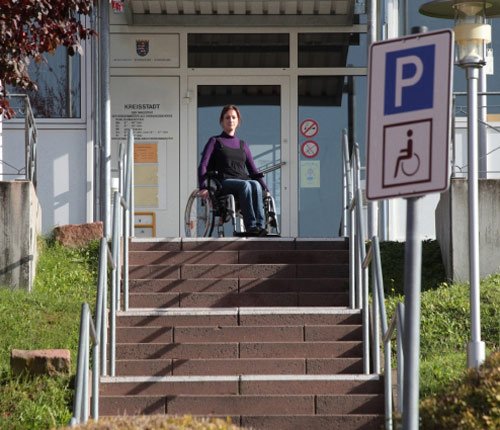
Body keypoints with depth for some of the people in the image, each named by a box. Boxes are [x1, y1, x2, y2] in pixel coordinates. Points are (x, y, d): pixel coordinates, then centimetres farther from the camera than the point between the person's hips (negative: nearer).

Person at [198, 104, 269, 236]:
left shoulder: (242, 145, 26)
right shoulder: (215, 141, 15)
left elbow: (253, 170, 25)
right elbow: (203, 166, 5)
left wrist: (265, 189, 11)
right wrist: (203, 187, -12)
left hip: (244, 181, 3)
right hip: (225, 183, -3)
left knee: (256, 185, -34)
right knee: (245, 185, -37)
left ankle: (260, 226, -45)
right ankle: (251, 227, -49)